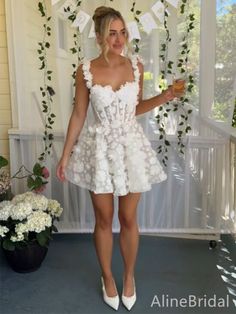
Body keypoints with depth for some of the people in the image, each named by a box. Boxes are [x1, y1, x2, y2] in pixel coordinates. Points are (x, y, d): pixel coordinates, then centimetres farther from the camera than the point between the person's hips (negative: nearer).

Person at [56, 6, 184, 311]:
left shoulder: (136, 66, -1)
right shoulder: (85, 70, -7)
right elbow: (78, 115, -1)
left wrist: (162, 98, -5)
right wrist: (65, 154, 1)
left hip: (131, 145, 2)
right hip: (100, 147, -1)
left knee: (128, 219, 11)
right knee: (103, 219, 11)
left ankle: (129, 275, 34)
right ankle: (107, 277, 34)